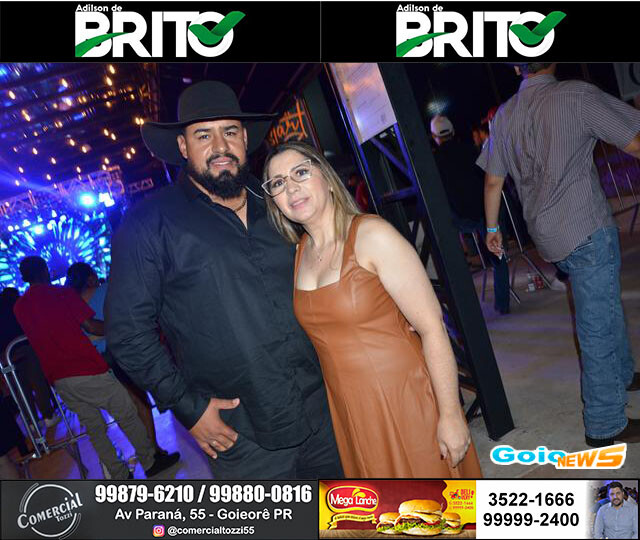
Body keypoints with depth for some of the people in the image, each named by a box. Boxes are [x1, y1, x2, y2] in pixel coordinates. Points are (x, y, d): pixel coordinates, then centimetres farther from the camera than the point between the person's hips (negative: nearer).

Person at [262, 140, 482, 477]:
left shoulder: (372, 235, -17)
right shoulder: (298, 252, 2)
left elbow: (432, 327, -18)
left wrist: (450, 414, -17)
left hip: (405, 404, -5)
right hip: (349, 412, 6)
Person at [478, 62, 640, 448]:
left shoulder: (504, 115, 8)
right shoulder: (576, 95, -11)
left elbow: (493, 180, 13)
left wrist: (492, 227, 24)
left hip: (547, 234, 7)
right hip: (586, 230, -7)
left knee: (606, 305, 26)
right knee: (599, 325, 1)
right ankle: (605, 427, 12)